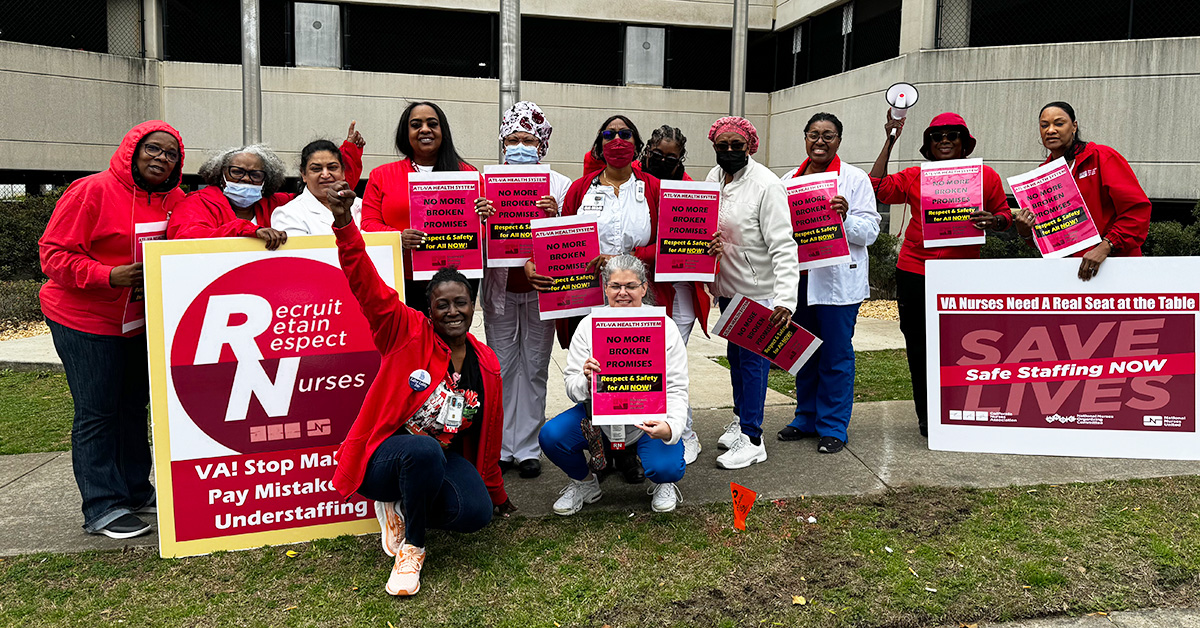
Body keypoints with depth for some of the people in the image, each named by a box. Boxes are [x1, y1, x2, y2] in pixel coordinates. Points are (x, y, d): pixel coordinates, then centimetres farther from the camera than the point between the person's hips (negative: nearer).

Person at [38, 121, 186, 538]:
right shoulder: (93, 191, -15)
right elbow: (54, 253, -15)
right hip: (85, 320, -7)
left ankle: (136, 491, 28)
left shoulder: (174, 200, 2)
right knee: (96, 412, -3)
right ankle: (102, 509, 4)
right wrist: (109, 276, -27)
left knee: (134, 406, 15)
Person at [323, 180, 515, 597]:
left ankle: (401, 508, 8)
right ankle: (411, 548, -12)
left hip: (442, 459, 4)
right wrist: (344, 222, -41)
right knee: (423, 449, -39)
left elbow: (489, 433, 13)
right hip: (383, 454, -4)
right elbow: (367, 285, -24)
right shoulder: (408, 333, -9)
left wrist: (495, 494, 22)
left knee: (475, 513, -24)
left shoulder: (486, 364, 3)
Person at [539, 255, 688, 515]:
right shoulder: (589, 325, -5)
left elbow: (676, 389, -10)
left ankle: (662, 483, 15)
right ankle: (585, 483, 12)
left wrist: (671, 427, -31)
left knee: (665, 469, -27)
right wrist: (585, 381, -30)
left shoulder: (663, 328, -8)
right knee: (550, 436, -20)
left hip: (650, 418, -2)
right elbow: (571, 387, -5)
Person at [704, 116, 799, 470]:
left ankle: (751, 438, 10)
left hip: (757, 290, -7)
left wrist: (785, 298, -33)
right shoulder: (713, 178, 5)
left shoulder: (766, 185, -19)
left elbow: (783, 247, -25)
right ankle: (740, 418, 38)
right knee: (735, 354, 20)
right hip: (727, 286, 8)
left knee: (752, 359, -1)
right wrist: (707, 243, 1)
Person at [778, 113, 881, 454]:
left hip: (838, 281, -5)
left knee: (836, 355, 0)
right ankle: (806, 418, 27)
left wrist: (845, 217, -23)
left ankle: (833, 427, 11)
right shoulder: (789, 179, 13)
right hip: (798, 278, 5)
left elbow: (870, 232, -6)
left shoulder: (856, 179, -1)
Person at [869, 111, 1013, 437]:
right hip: (914, 274, 1)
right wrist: (890, 141, 1)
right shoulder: (914, 177, 8)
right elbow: (877, 188, -3)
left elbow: (1005, 215, 12)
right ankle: (927, 419, 18)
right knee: (919, 348, 6)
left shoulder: (986, 176, 7)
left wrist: (992, 221, -13)